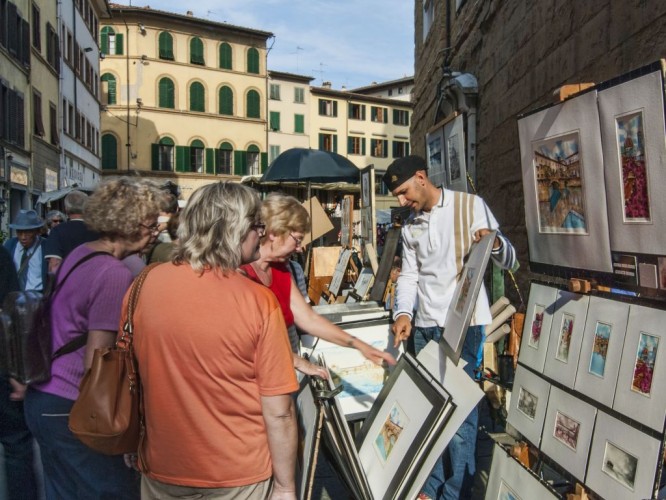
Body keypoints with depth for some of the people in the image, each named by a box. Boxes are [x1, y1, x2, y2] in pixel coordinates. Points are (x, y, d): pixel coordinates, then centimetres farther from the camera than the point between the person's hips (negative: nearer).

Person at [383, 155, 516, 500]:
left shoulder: (470, 206, -1)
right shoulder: (410, 226, 14)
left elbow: (509, 261, -1)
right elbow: (409, 275, 12)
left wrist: (495, 243, -23)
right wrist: (403, 312, -5)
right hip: (425, 325, 5)